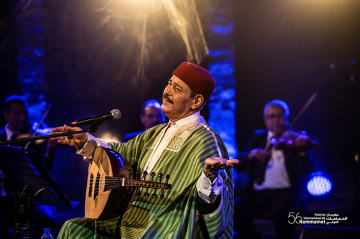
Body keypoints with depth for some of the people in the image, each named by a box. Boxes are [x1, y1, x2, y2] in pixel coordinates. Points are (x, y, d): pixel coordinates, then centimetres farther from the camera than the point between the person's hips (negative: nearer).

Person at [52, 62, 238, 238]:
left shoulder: (203, 140, -15)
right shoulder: (158, 133, 15)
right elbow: (124, 153, 29)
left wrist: (209, 176, -47)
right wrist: (86, 142, 17)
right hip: (132, 221, 9)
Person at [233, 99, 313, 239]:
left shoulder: (294, 139, 9)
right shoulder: (258, 137, 18)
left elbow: (305, 170, -3)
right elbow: (238, 166, 9)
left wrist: (302, 150, -22)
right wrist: (251, 154, -11)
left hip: (284, 192, -3)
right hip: (258, 193, 3)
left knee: (280, 210, -35)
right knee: (237, 210, -24)